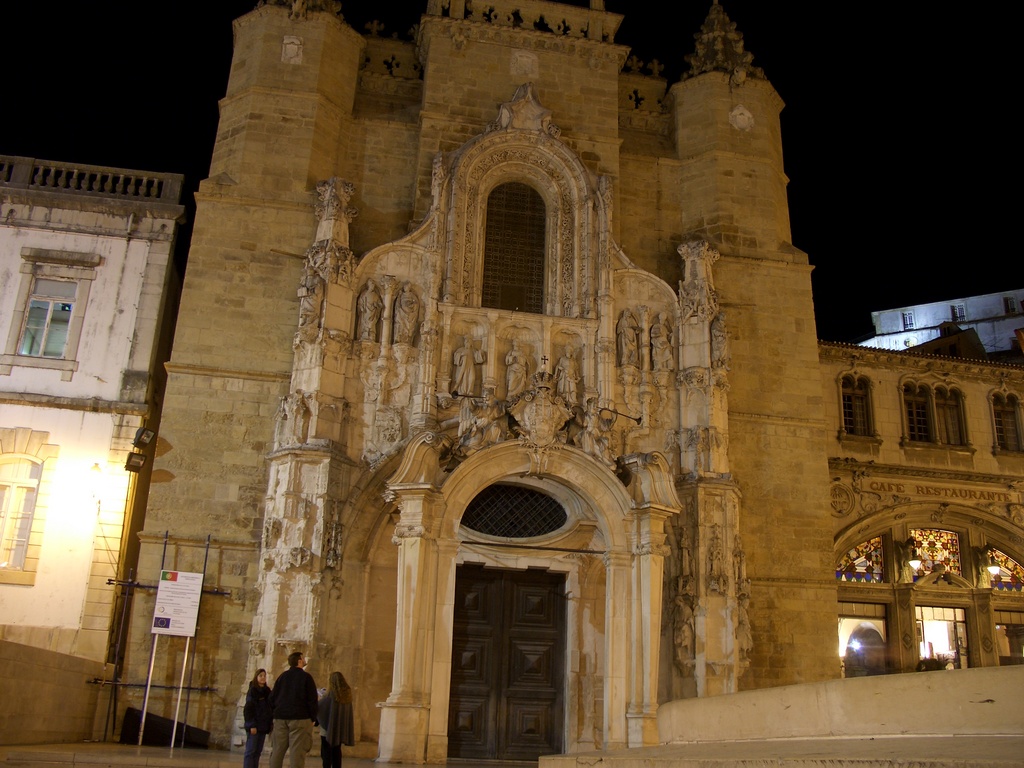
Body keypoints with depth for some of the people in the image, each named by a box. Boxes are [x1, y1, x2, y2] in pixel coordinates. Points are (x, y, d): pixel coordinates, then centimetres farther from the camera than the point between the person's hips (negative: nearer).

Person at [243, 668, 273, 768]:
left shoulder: (267, 691, 13)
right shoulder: (252, 691, -6)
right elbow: (248, 709, -12)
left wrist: (271, 722, 8)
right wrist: (252, 725, -18)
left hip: (263, 726, 7)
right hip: (254, 726, -6)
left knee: (258, 751, 7)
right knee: (250, 751, -7)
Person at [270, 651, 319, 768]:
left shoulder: (282, 676, 11)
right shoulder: (306, 677, -3)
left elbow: (272, 697, 12)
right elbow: (312, 699, -6)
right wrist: (314, 718, 2)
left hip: (281, 717, 5)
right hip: (299, 718, -5)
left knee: (278, 750, 8)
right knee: (297, 751, -5)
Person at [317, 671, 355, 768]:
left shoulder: (331, 694, -16)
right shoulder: (347, 694, 1)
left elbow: (319, 706, -8)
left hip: (329, 728, -6)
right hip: (340, 728, 6)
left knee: (326, 751, 3)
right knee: (337, 750, 14)